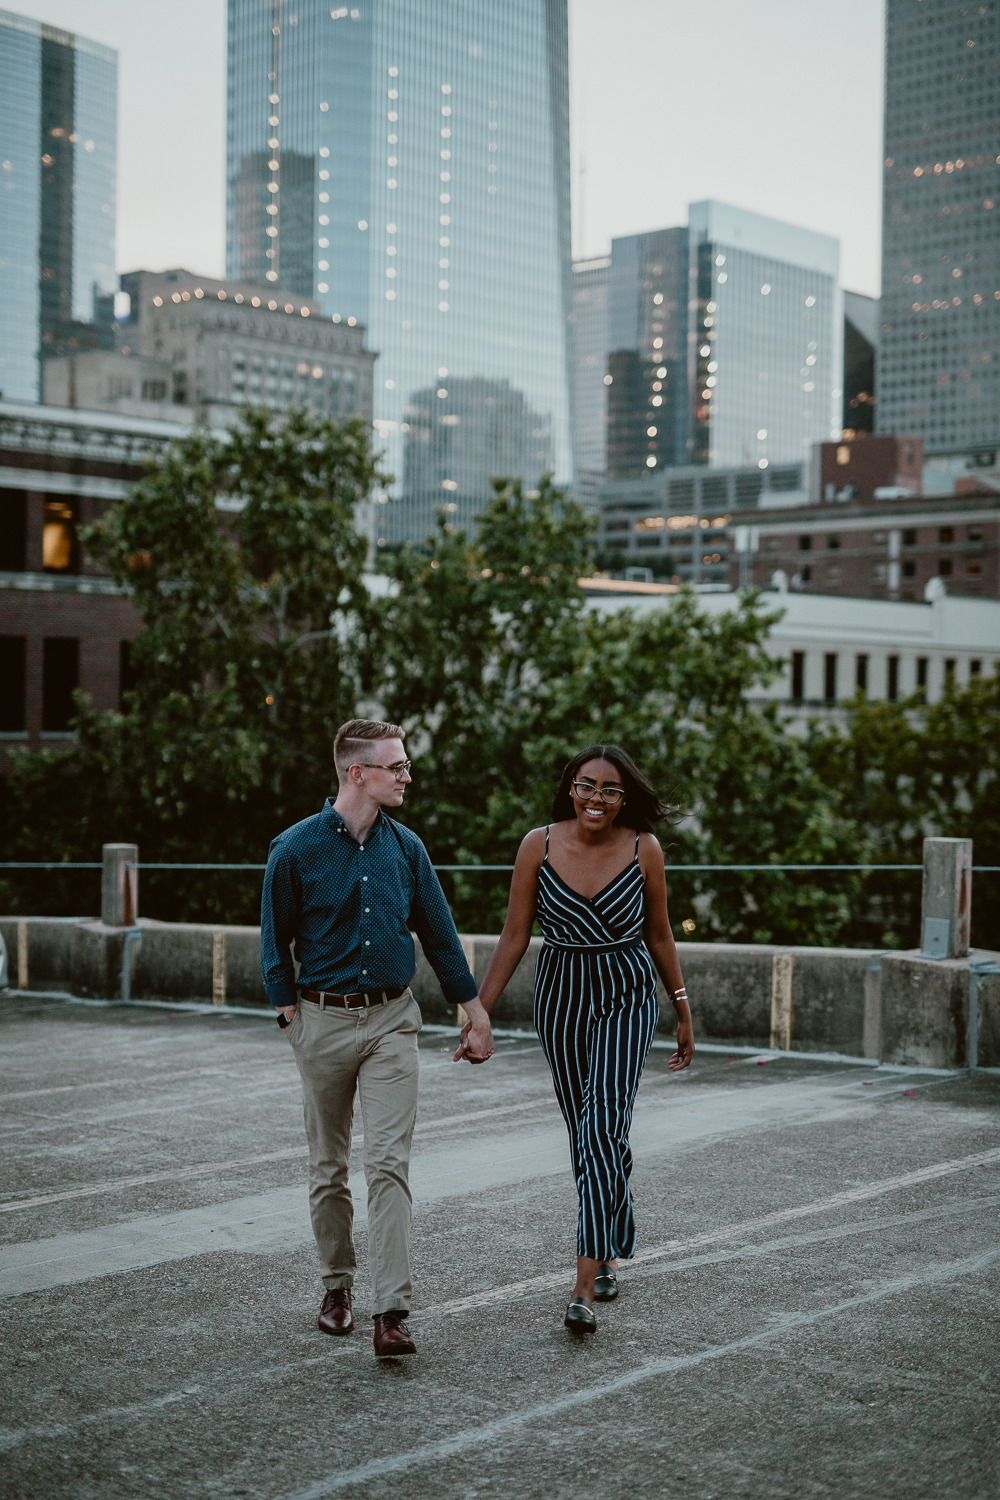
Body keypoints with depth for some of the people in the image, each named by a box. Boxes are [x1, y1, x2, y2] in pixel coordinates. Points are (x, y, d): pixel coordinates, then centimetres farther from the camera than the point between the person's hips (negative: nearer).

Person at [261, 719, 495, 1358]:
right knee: (329, 1167, 10)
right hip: (324, 1019, -1)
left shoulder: (406, 846, 3)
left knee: (390, 1163, -9)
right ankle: (338, 1286, 28)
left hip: (392, 1021, 1)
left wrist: (476, 1012, 11)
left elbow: (440, 934, 10)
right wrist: (292, 1017, -1)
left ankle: (392, 1312, -12)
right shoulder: (296, 849, -5)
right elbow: (276, 942, 3)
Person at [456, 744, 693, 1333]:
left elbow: (659, 935, 4)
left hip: (627, 999, -2)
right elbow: (515, 936, -1)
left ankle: (586, 1289, -15)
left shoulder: (644, 849, -8)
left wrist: (683, 1010, 10)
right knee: (585, 1132, 12)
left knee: (603, 1129, -14)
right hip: (561, 996, 2)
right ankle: (610, 1249, 34)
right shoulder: (539, 845, -7)